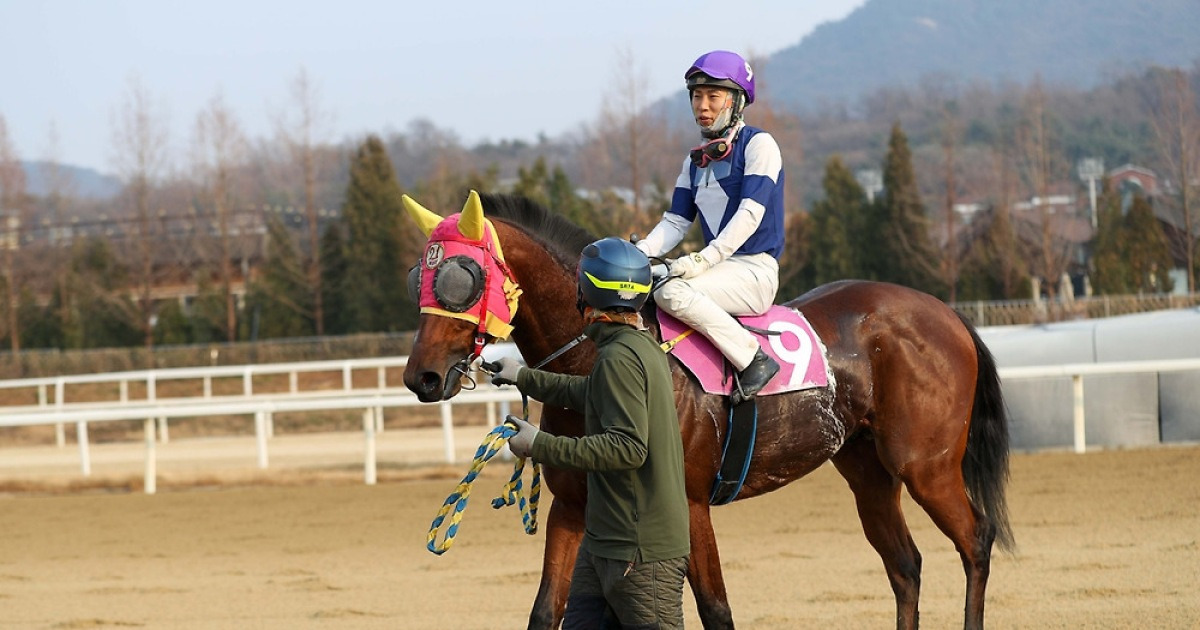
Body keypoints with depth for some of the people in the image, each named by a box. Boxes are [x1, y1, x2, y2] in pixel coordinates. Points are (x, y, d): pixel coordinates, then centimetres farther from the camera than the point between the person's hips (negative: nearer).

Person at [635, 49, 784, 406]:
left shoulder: (758, 145, -4)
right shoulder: (696, 160, 18)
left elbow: (750, 214, -16)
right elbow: (675, 223, 12)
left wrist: (703, 260, -25)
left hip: (755, 271, -8)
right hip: (718, 267, 8)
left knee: (671, 292, -31)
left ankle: (754, 360, -24)